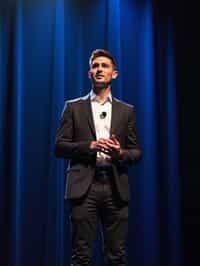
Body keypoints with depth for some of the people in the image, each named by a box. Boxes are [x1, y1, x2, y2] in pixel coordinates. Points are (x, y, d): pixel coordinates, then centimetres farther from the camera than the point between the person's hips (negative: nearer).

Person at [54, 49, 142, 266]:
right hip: (84, 186, -1)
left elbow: (136, 152, 13)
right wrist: (90, 146, -11)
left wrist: (121, 153, -9)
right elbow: (59, 147, 4)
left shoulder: (126, 111, 15)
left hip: (115, 188, 2)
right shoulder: (73, 107, 10)